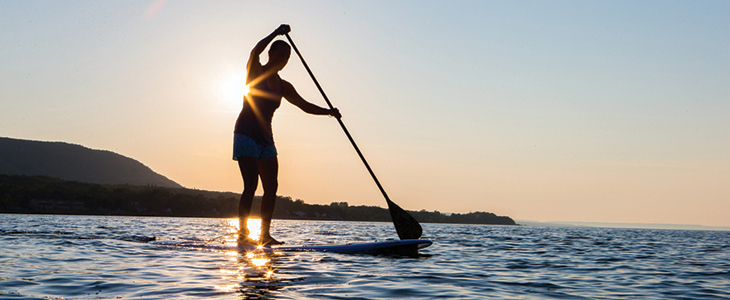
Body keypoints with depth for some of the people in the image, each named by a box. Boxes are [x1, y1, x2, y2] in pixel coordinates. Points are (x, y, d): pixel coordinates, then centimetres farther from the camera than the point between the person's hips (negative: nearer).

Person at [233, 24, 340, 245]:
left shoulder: (283, 86, 13)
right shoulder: (255, 72, -2)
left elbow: (304, 106, 12)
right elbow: (255, 52, -23)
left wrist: (328, 111, -3)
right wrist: (276, 33, -31)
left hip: (265, 138, 6)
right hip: (246, 134, -6)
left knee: (271, 186, -1)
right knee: (251, 184, -14)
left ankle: (265, 234, 4)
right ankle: (243, 234, -12)